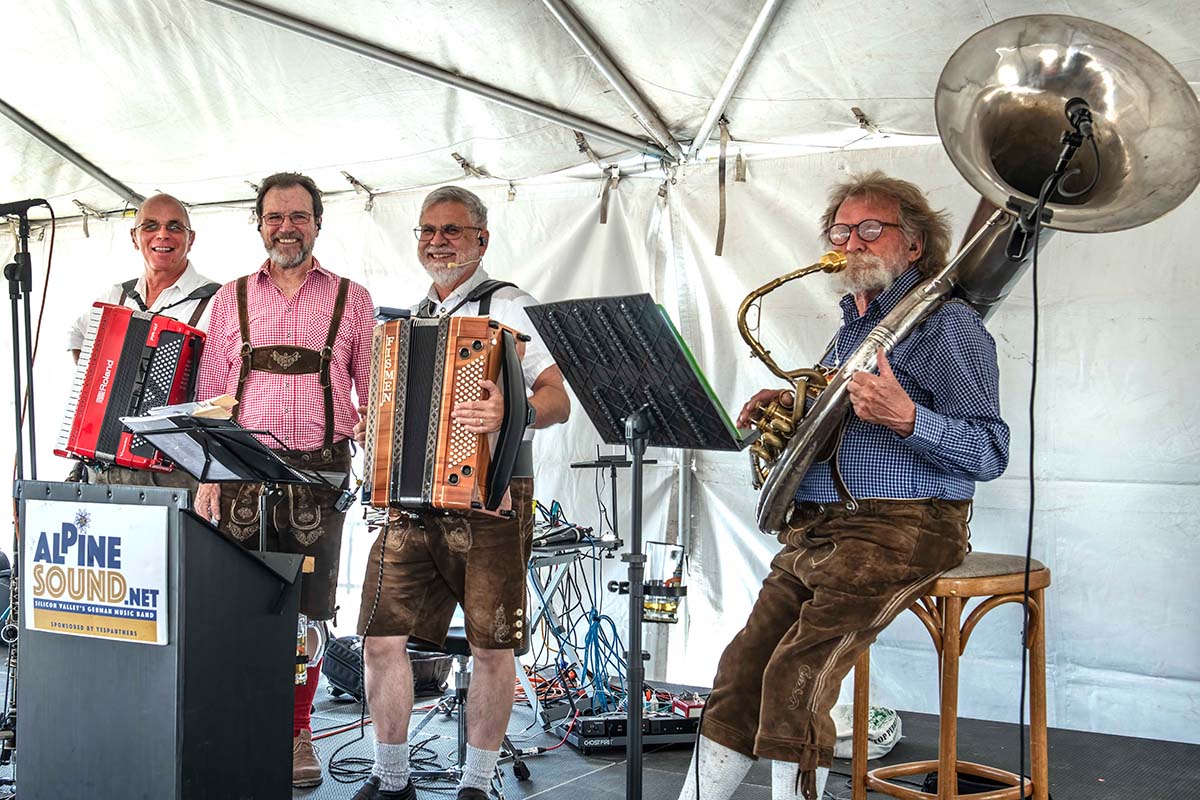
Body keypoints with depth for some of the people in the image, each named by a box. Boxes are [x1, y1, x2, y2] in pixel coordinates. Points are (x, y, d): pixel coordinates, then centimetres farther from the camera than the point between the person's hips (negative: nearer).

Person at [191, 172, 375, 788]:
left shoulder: (351, 299, 9)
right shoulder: (232, 299, 12)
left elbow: (376, 395, 9)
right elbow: (210, 395, 10)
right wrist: (207, 476, 2)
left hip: (320, 472, -1)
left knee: (308, 608, 2)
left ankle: (296, 733, 15)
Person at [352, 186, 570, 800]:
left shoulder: (508, 307, -1)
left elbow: (558, 401, -11)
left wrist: (512, 414, -31)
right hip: (407, 501, 6)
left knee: (492, 647, 0)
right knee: (382, 637, 2)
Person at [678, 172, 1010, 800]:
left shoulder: (945, 323, -5)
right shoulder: (851, 327, 22)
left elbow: (990, 453, -13)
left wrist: (906, 419, -30)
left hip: (897, 529, -8)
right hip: (813, 530, 8)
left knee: (795, 678, -20)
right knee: (740, 674, 0)